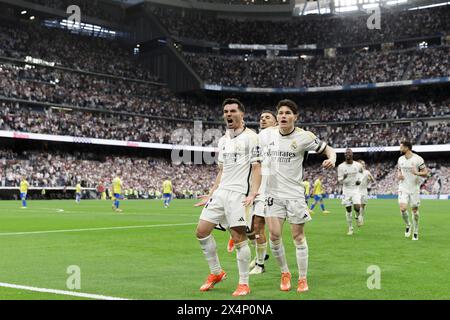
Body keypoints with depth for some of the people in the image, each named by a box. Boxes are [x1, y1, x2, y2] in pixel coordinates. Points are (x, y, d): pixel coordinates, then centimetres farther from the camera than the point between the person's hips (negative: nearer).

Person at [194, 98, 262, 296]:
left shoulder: (250, 137, -4)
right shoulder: (223, 140, 17)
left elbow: (256, 168, -9)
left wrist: (253, 194, -21)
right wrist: (210, 195, 18)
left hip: (239, 193, -7)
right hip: (220, 191, 7)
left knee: (239, 238, -8)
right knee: (201, 232, 4)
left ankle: (244, 283, 6)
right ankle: (216, 273, 20)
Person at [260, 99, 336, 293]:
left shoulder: (304, 136, -7)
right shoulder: (266, 135, 0)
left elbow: (328, 149, 0)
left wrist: (331, 158, -23)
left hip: (295, 193, -2)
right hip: (273, 193, 2)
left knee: (298, 236, 3)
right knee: (274, 235, -7)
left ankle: (302, 279, 16)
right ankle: (285, 273, 15)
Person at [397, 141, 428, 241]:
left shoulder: (418, 159, -9)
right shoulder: (400, 159, 6)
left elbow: (425, 173, -6)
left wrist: (417, 173, -25)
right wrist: (398, 175, -1)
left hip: (414, 188, -3)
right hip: (403, 188, 3)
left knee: (415, 210, 3)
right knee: (402, 209, -14)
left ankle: (415, 232, 20)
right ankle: (408, 225, 14)